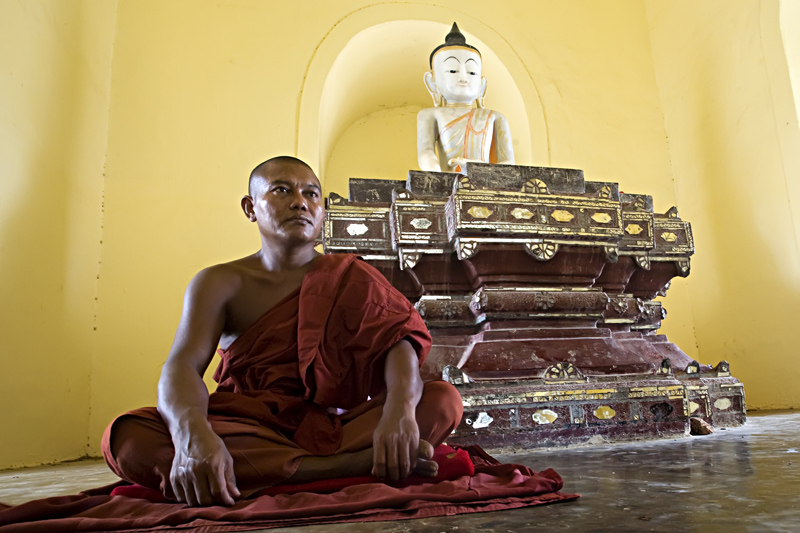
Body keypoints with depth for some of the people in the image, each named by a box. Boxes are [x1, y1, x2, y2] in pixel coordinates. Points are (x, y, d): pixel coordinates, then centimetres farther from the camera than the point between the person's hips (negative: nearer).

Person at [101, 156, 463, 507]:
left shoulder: (350, 278, 4)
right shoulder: (221, 283, 4)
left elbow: (400, 338, -11)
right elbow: (183, 365, -11)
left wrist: (400, 408, -34)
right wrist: (193, 435, -35)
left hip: (334, 429, 0)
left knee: (444, 399, -20)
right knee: (127, 438, -28)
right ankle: (354, 465, -31)